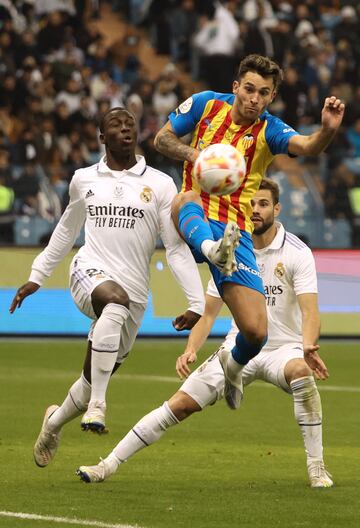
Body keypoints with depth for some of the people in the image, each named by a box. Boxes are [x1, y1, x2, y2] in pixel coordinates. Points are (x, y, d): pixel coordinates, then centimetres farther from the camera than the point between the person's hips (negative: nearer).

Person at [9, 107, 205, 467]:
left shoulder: (159, 185, 4)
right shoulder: (84, 180, 11)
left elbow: (177, 248, 3)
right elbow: (67, 230, 29)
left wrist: (196, 303, -4)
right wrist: (36, 276, 30)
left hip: (134, 294, 1)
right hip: (90, 273, -1)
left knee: (95, 379, 5)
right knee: (116, 299, -39)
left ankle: (55, 422, 39)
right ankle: (96, 406, -39)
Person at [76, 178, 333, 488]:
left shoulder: (297, 253, -12)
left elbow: (310, 312, -22)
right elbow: (208, 313, 5)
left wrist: (309, 346, -44)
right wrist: (191, 350, -14)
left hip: (284, 347, -3)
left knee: (301, 372, -38)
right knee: (181, 403, -8)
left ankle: (317, 468, -28)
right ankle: (110, 464, 0)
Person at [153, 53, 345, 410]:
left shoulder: (269, 131, -1)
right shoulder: (207, 104, 3)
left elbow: (308, 146, -21)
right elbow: (162, 138, 9)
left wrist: (328, 129, -45)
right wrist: (191, 153, -13)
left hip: (236, 231, 0)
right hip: (195, 221, 0)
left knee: (256, 331, -9)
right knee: (188, 200, -38)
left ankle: (234, 365, 26)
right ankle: (213, 250, -70)